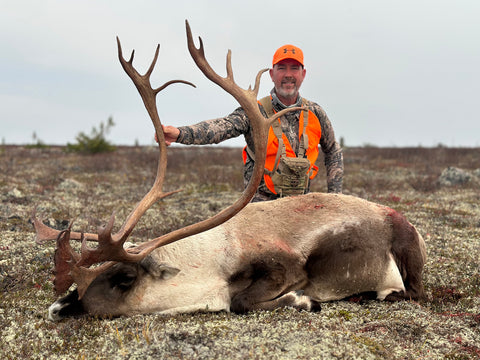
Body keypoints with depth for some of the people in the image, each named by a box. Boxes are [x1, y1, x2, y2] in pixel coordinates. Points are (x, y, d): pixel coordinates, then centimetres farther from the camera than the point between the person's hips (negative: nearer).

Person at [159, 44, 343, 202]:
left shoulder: (314, 113, 6)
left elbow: (333, 150, 22)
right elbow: (222, 127, -26)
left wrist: (335, 194, 14)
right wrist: (180, 133, -45)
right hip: (263, 201, -3)